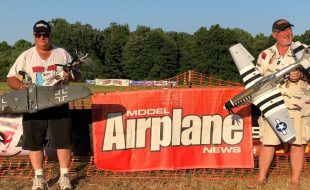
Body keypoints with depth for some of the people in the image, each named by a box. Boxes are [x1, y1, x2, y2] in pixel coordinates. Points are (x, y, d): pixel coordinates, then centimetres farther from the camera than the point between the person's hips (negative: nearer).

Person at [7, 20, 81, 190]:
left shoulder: (62, 53, 7)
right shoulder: (26, 56, 5)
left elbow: (77, 74, 11)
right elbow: (10, 78, 3)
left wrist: (71, 75, -14)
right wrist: (21, 85, -19)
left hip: (59, 104, 0)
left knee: (63, 139, -3)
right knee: (35, 141, 2)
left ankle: (64, 176, 7)